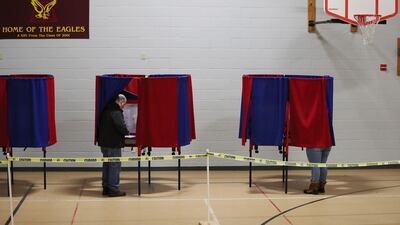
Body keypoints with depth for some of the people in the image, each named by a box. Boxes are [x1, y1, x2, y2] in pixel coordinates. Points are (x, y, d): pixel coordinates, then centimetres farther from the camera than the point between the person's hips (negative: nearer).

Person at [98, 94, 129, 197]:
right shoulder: (116, 112, -17)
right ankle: (113, 189, -2)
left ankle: (106, 188, 22)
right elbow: (121, 126, -25)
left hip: (104, 142, 9)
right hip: (113, 144, -9)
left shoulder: (106, 110, 12)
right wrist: (126, 132, -3)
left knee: (106, 165, 16)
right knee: (115, 165, -3)